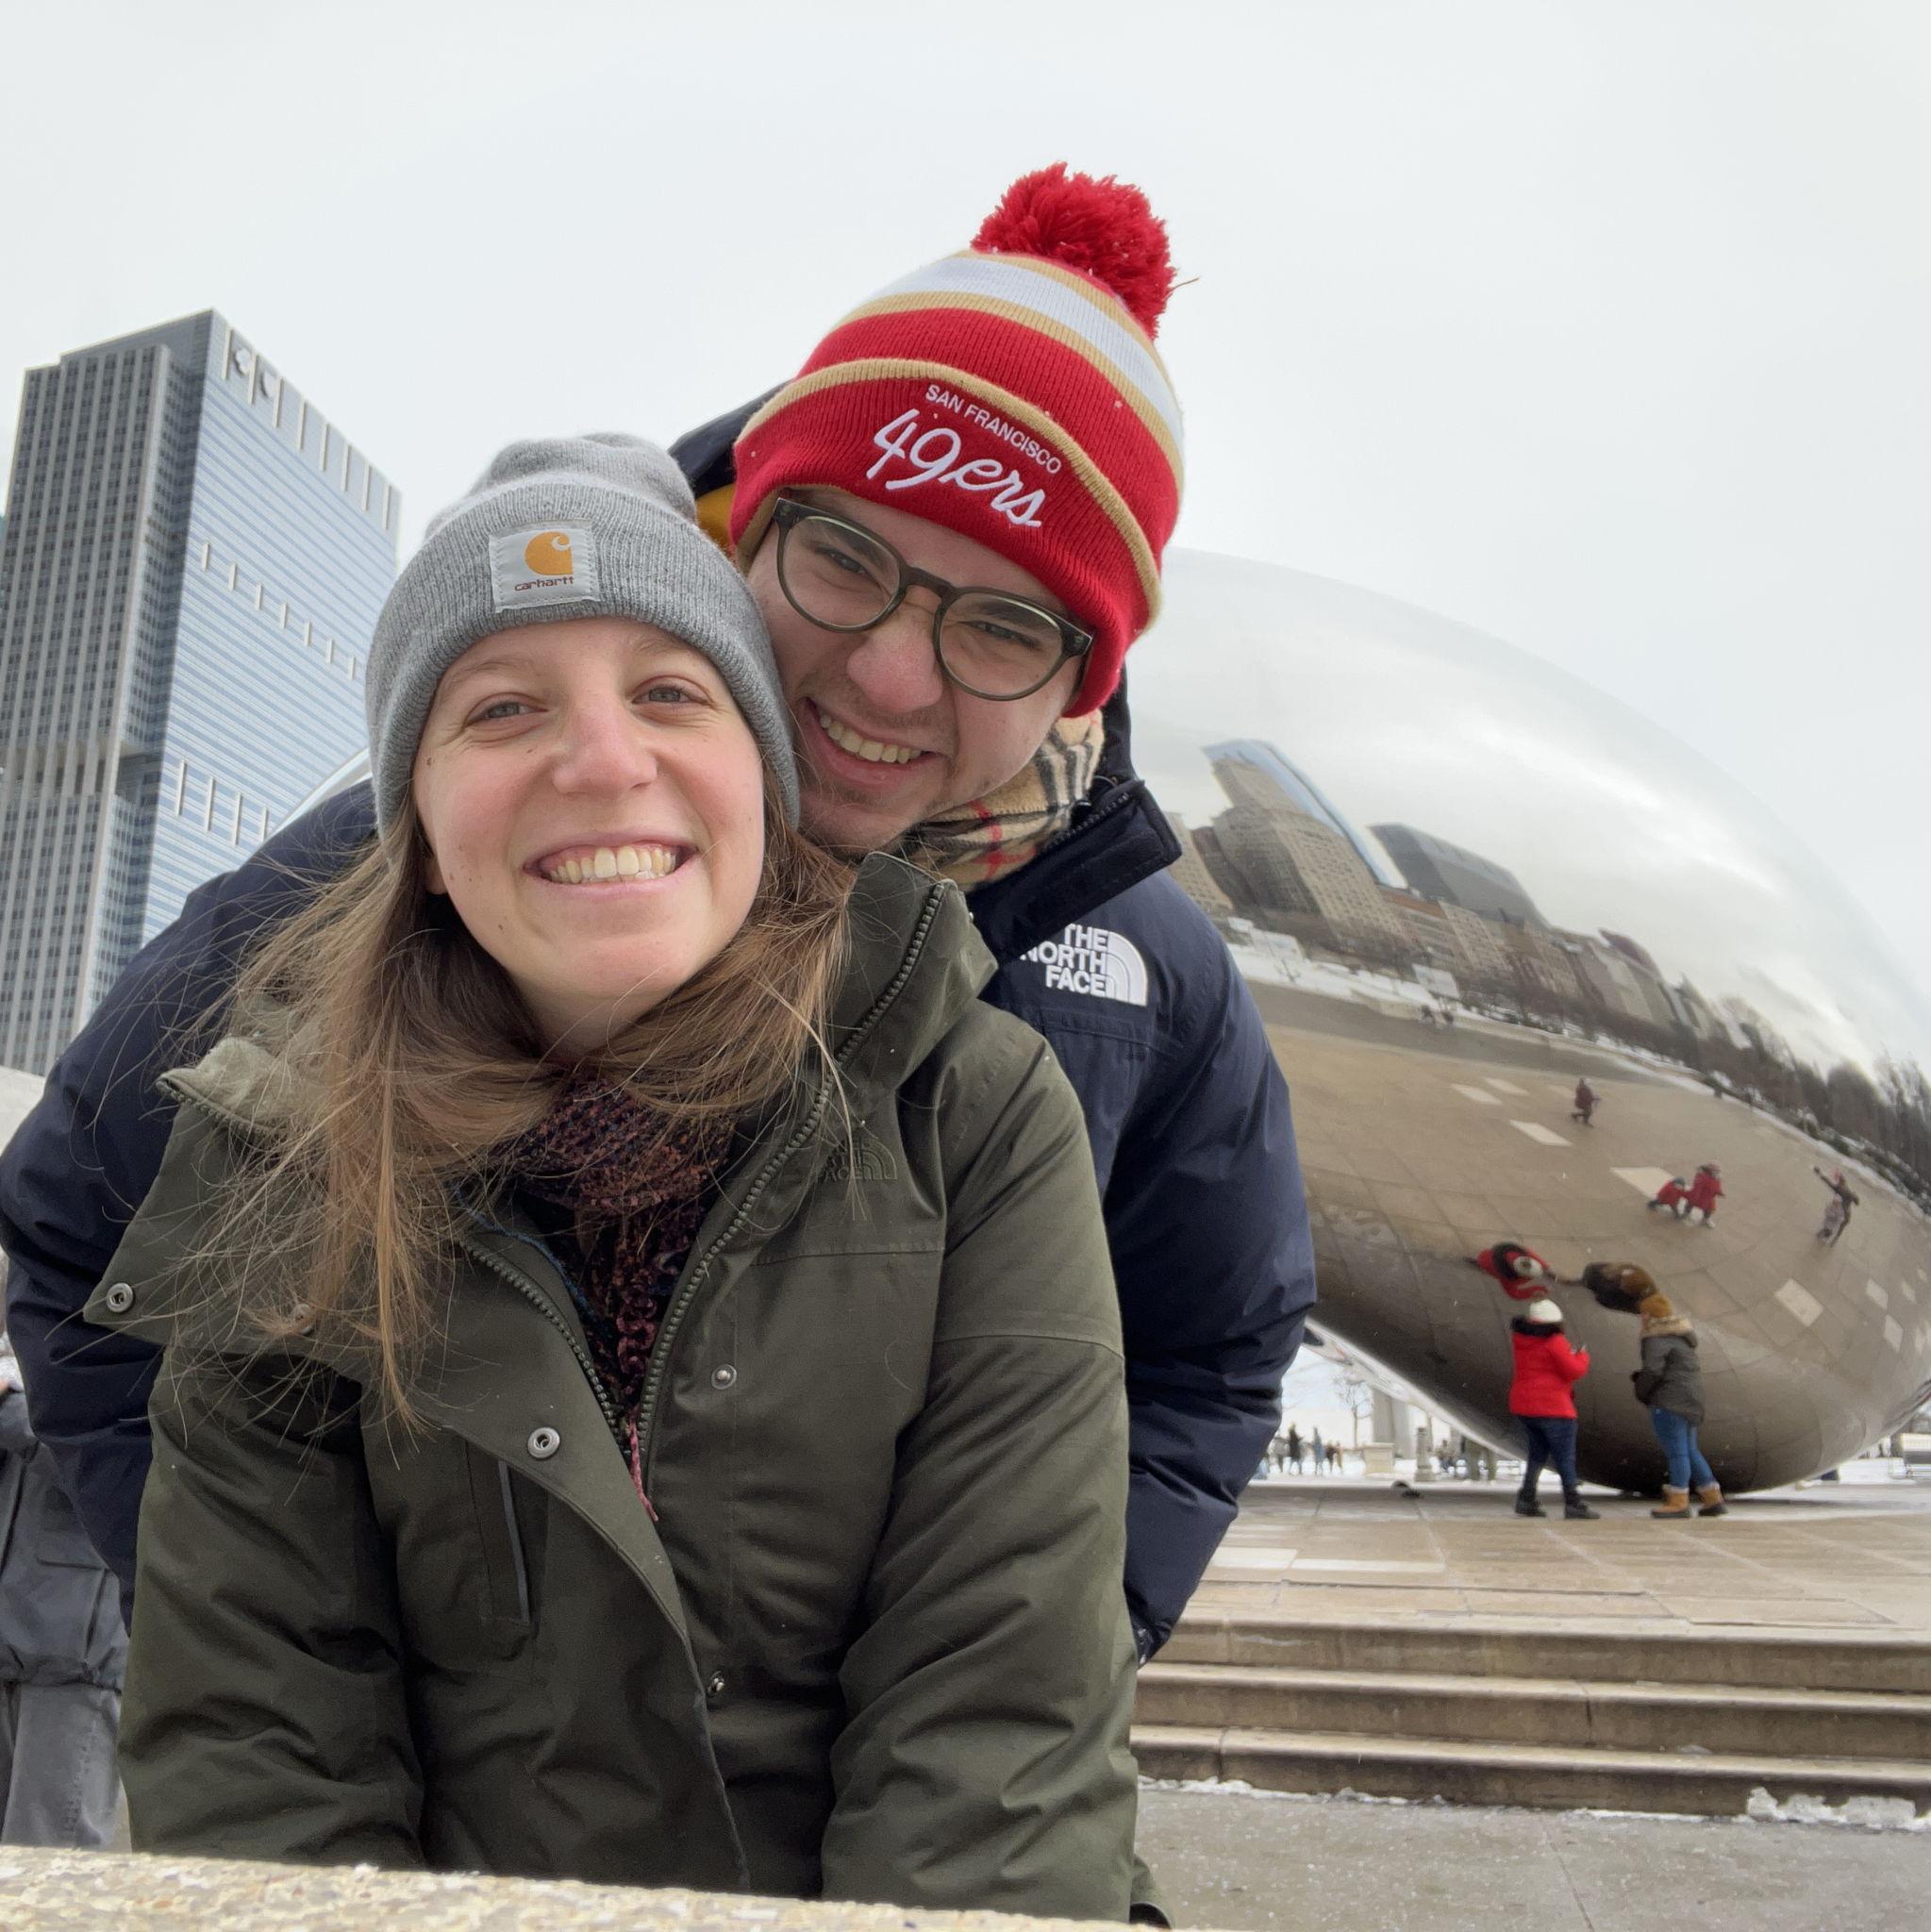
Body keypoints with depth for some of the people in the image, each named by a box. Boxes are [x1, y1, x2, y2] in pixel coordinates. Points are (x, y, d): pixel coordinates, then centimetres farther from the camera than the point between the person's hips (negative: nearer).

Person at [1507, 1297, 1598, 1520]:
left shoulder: (1520, 1338, 4)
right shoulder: (1554, 1342, -16)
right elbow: (1574, 1371, -15)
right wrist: (1582, 1356, 3)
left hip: (1523, 1406, 7)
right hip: (1552, 1407, -7)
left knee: (1538, 1453, 19)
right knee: (1566, 1457, 2)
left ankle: (1526, 1500, 15)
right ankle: (1573, 1504, 0)